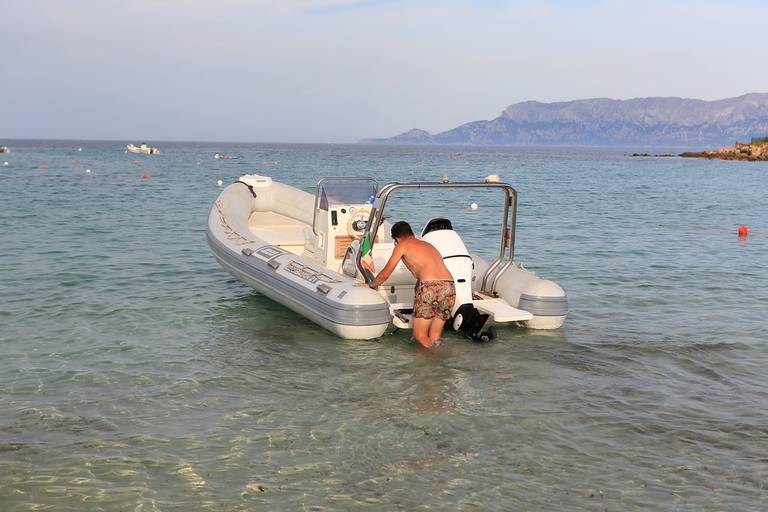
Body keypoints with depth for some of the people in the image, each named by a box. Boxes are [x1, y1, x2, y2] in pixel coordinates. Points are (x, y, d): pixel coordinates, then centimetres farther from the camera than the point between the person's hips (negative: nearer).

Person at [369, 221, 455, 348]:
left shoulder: (403, 245, 14)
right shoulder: (428, 245, 32)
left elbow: (385, 274, 18)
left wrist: (373, 285, 39)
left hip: (430, 287, -6)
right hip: (450, 287, 6)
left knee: (420, 337, 2)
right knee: (434, 339, 15)